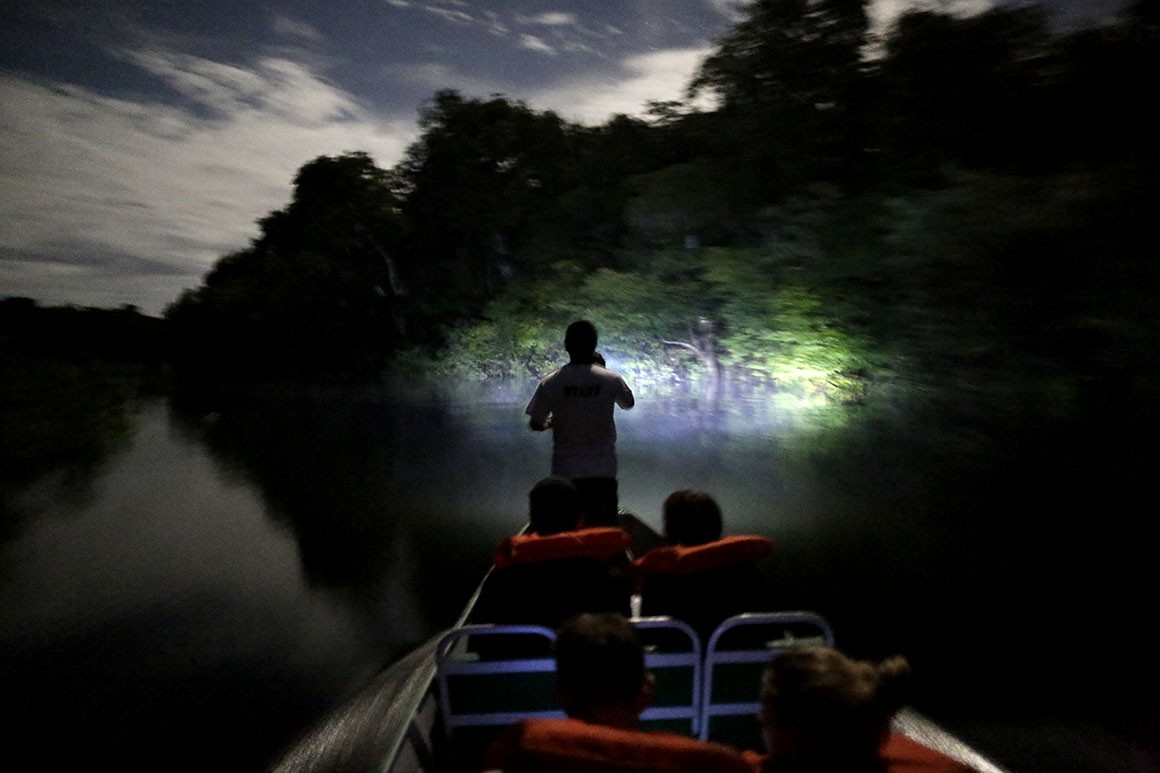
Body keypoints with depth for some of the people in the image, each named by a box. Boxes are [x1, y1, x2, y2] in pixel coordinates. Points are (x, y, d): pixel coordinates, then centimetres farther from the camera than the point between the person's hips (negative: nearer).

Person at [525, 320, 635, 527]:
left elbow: (535, 424, -1)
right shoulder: (611, 379, -7)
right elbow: (628, 403, 14)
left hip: (565, 473, 0)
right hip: (603, 471, 0)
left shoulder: (550, 383, -9)